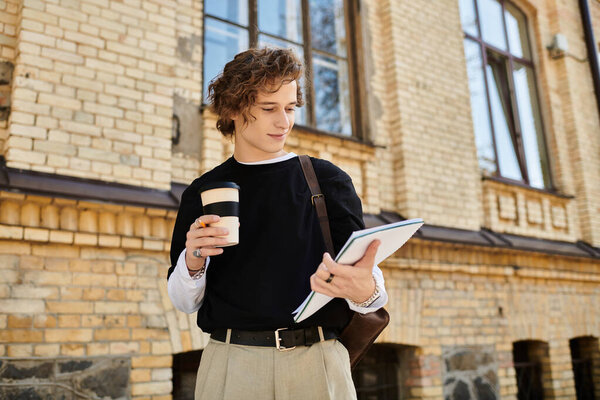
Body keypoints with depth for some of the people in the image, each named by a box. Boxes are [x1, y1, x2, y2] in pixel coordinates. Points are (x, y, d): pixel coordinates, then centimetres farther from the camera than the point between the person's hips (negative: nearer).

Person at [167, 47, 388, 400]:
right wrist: (193, 261, -11)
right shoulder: (202, 192, 8)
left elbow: (364, 276, -2)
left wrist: (365, 291, -26)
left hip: (317, 361, 0)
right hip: (230, 362, 1)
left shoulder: (326, 179, 5)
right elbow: (185, 302, 11)